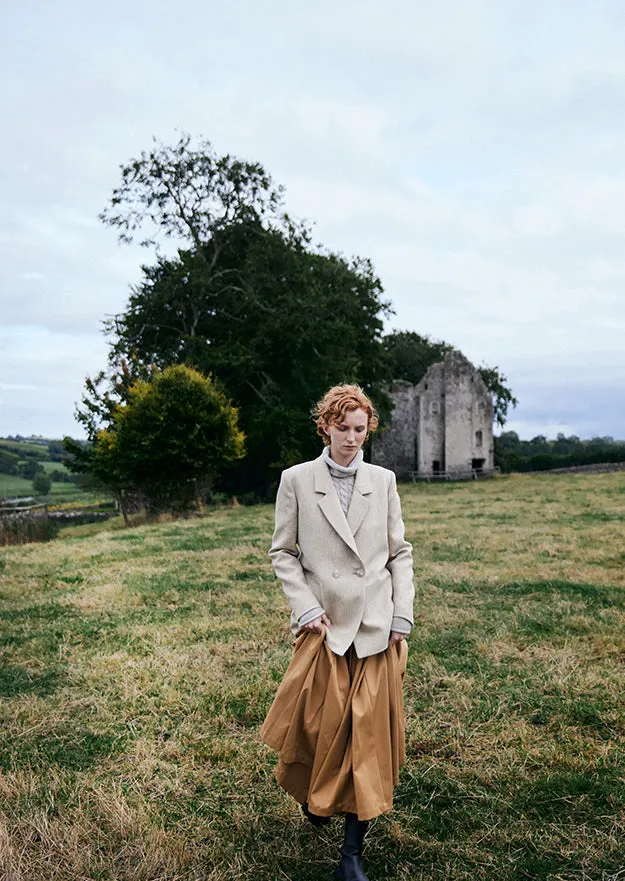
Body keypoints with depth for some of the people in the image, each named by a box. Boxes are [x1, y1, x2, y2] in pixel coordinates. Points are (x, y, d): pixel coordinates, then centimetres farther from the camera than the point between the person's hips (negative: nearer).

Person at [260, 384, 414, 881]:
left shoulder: (383, 481, 4)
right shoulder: (297, 480, -1)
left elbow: (400, 554, 7)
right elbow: (283, 553, 3)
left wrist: (402, 617, 0)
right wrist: (306, 608, -7)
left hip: (377, 625, 2)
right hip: (326, 624, -1)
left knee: (370, 732, 5)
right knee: (322, 723, 4)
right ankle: (313, 795, 41)